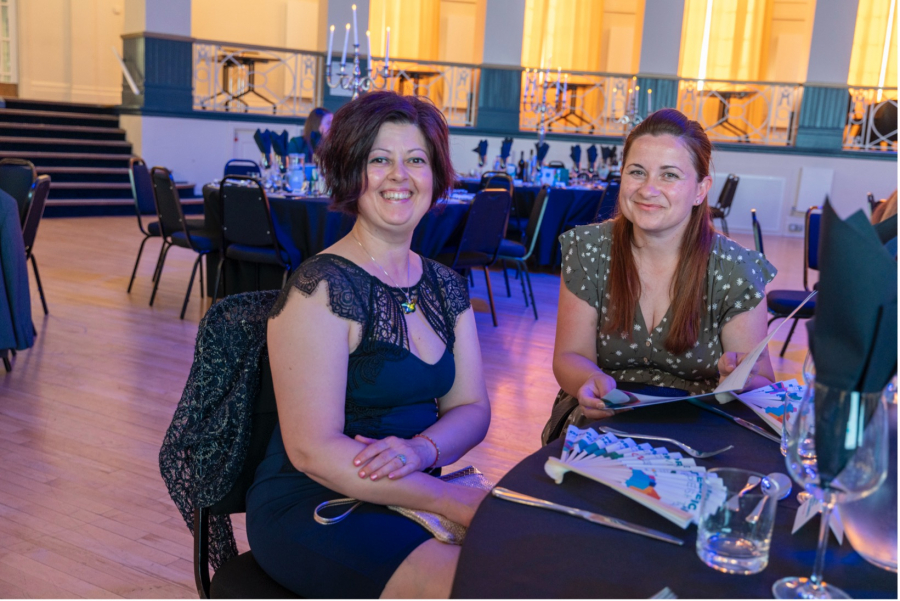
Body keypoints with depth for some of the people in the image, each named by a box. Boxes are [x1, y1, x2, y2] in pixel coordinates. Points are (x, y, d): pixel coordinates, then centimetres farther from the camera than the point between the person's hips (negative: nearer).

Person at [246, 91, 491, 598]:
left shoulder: (446, 286, 9)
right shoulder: (323, 288, -14)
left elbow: (472, 409, 8)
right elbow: (313, 449, -19)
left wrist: (422, 449, -16)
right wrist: (455, 502, -23)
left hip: (409, 496, 7)